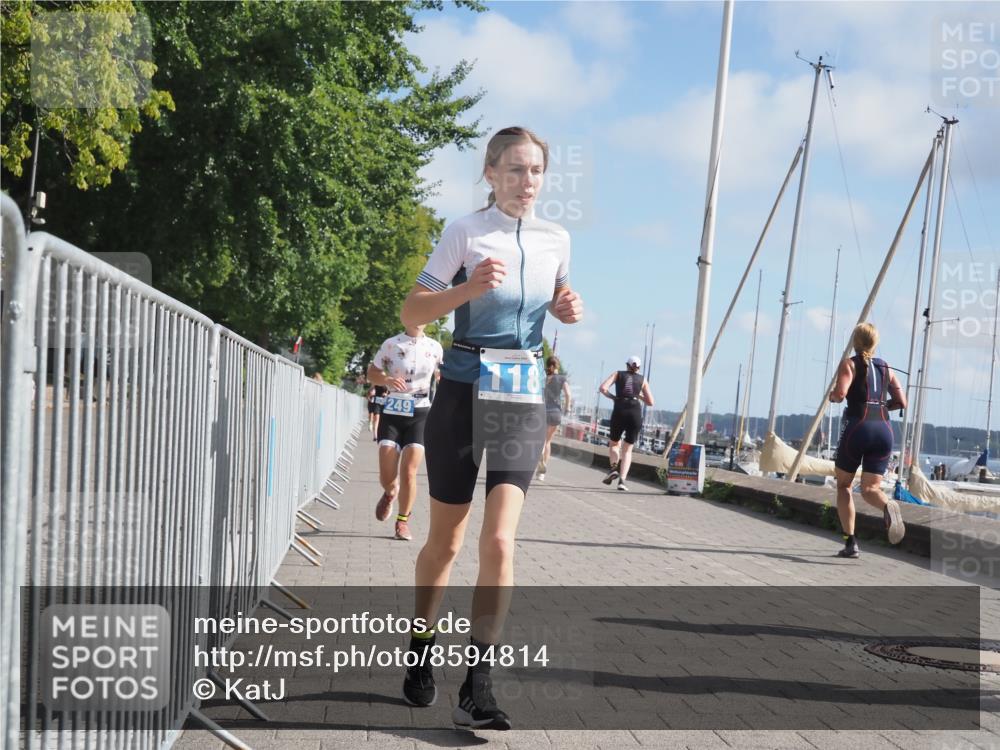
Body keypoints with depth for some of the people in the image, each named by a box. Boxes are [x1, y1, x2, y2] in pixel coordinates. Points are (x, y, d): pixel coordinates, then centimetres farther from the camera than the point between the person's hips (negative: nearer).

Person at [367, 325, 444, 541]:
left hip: (420, 413, 0)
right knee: (386, 477, -4)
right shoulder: (390, 344, -1)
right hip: (392, 412, 0)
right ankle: (390, 493, 34)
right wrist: (387, 380, -14)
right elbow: (372, 372, 6)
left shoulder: (434, 348, 4)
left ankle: (403, 521, 10)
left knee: (409, 472, -10)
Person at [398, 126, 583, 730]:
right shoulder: (466, 232, -5)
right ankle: (421, 654, 32)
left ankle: (478, 687, -8)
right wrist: (469, 288, -23)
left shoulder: (556, 239, 6)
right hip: (465, 389, -2)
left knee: (500, 540, -11)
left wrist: (570, 309, 0)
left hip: (523, 394, 2)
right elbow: (413, 313, -7)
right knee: (446, 541, 8)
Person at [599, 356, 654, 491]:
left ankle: (614, 467, -8)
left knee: (613, 443, 21)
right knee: (627, 449, 10)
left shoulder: (618, 374, 14)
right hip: (635, 413, 1)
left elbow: (603, 388, -1)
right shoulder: (642, 379, 17)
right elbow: (650, 402, 13)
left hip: (620, 412, -1)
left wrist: (612, 397, 15)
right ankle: (622, 481, -6)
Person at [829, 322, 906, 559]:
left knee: (843, 485, 14)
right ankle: (887, 506, -34)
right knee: (870, 488, 4)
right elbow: (901, 402, 12)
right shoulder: (885, 368, 17)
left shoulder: (849, 364, 2)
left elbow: (840, 393, -15)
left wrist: (832, 395, 7)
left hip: (857, 426, -4)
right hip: (883, 429, 4)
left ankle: (851, 543, 7)